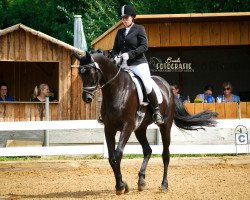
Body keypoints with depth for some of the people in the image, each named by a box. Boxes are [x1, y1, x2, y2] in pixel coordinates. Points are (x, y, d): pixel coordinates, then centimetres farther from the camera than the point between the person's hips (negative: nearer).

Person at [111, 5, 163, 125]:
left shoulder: (139, 29, 1)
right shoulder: (120, 32, 16)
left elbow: (144, 46, -8)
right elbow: (115, 49, 18)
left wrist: (129, 54, -18)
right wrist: (115, 56, -6)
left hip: (139, 63, -5)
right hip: (124, 65, 5)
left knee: (148, 86, -20)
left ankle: (157, 111, -7)